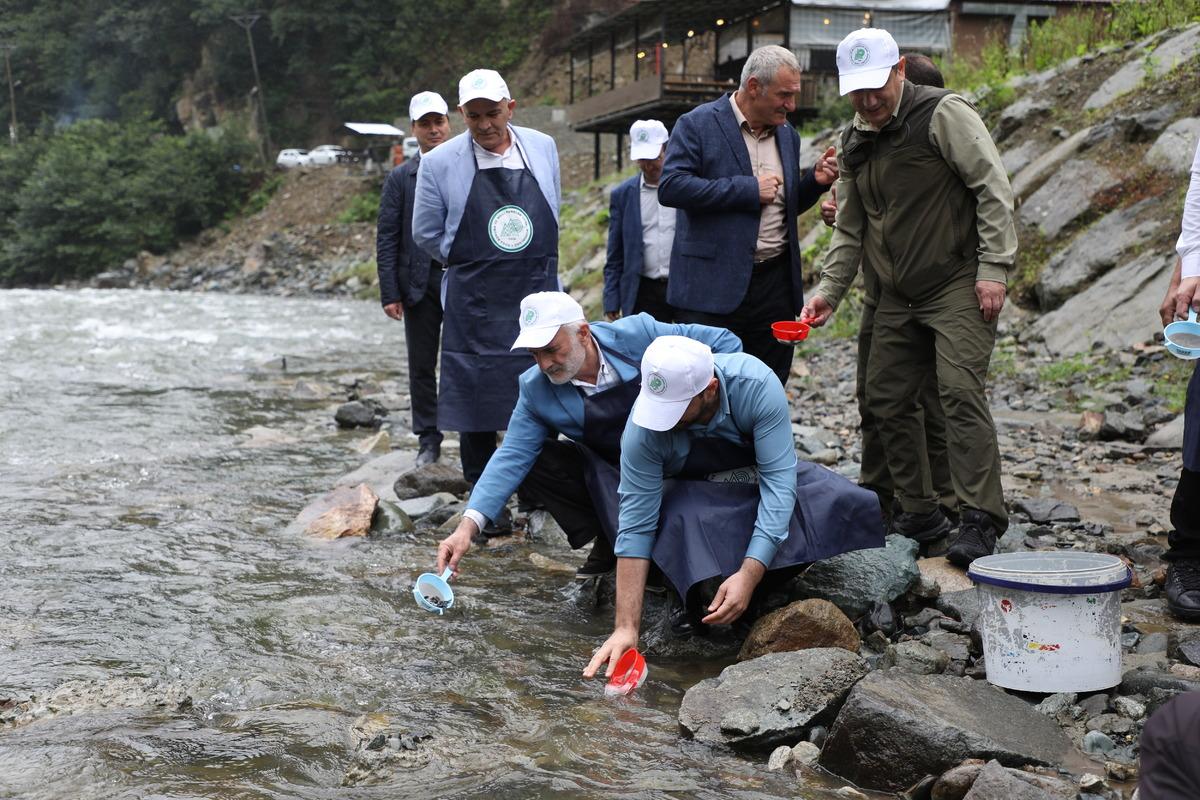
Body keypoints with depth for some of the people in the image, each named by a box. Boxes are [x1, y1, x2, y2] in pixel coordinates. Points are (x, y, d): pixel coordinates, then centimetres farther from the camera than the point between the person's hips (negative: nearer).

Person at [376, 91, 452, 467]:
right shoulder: (400, 178, 5)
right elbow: (386, 239, 2)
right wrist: (390, 293, -5)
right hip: (420, 285, 1)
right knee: (422, 367, 7)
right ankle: (428, 442, 16)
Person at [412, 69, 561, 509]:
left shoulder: (543, 148, 4)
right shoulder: (440, 163, -5)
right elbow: (427, 232, 6)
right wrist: (470, 263, 10)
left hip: (538, 292, 2)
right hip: (474, 303, -2)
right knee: (477, 403, 1)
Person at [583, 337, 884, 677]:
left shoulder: (757, 386, -33)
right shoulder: (643, 429, -30)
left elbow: (779, 483, -32)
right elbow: (636, 526, -27)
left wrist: (748, 576, -42)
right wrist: (627, 629, -31)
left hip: (757, 477, 1)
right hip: (691, 494, -1)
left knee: (843, 503, -26)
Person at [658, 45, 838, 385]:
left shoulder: (787, 134, 15)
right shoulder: (697, 124, -4)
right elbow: (670, 187, -17)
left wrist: (814, 182, 2)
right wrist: (748, 189, -16)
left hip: (775, 287, 6)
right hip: (714, 287, -6)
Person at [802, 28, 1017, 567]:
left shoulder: (943, 114, -10)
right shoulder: (853, 143, 11)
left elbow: (993, 188, -13)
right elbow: (850, 230, 16)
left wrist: (993, 269, -18)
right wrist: (828, 292, 6)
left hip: (959, 285, -7)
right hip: (898, 296, 8)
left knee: (960, 392, -16)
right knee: (887, 400, 6)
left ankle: (981, 519, -13)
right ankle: (918, 512, 18)